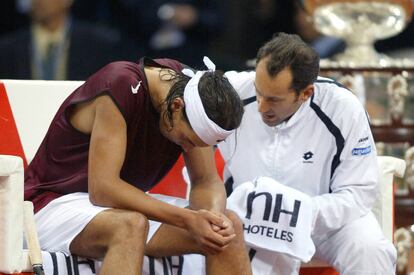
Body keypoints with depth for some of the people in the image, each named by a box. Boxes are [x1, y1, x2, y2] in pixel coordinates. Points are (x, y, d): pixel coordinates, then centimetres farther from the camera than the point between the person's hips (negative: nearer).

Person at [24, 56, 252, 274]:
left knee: (230, 227, -10)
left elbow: (207, 181, 1)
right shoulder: (120, 87, -26)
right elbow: (102, 188, -31)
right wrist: (187, 219, -34)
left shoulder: (190, 86, -4)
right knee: (130, 225, -40)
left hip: (125, 205, 8)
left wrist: (214, 217, -23)